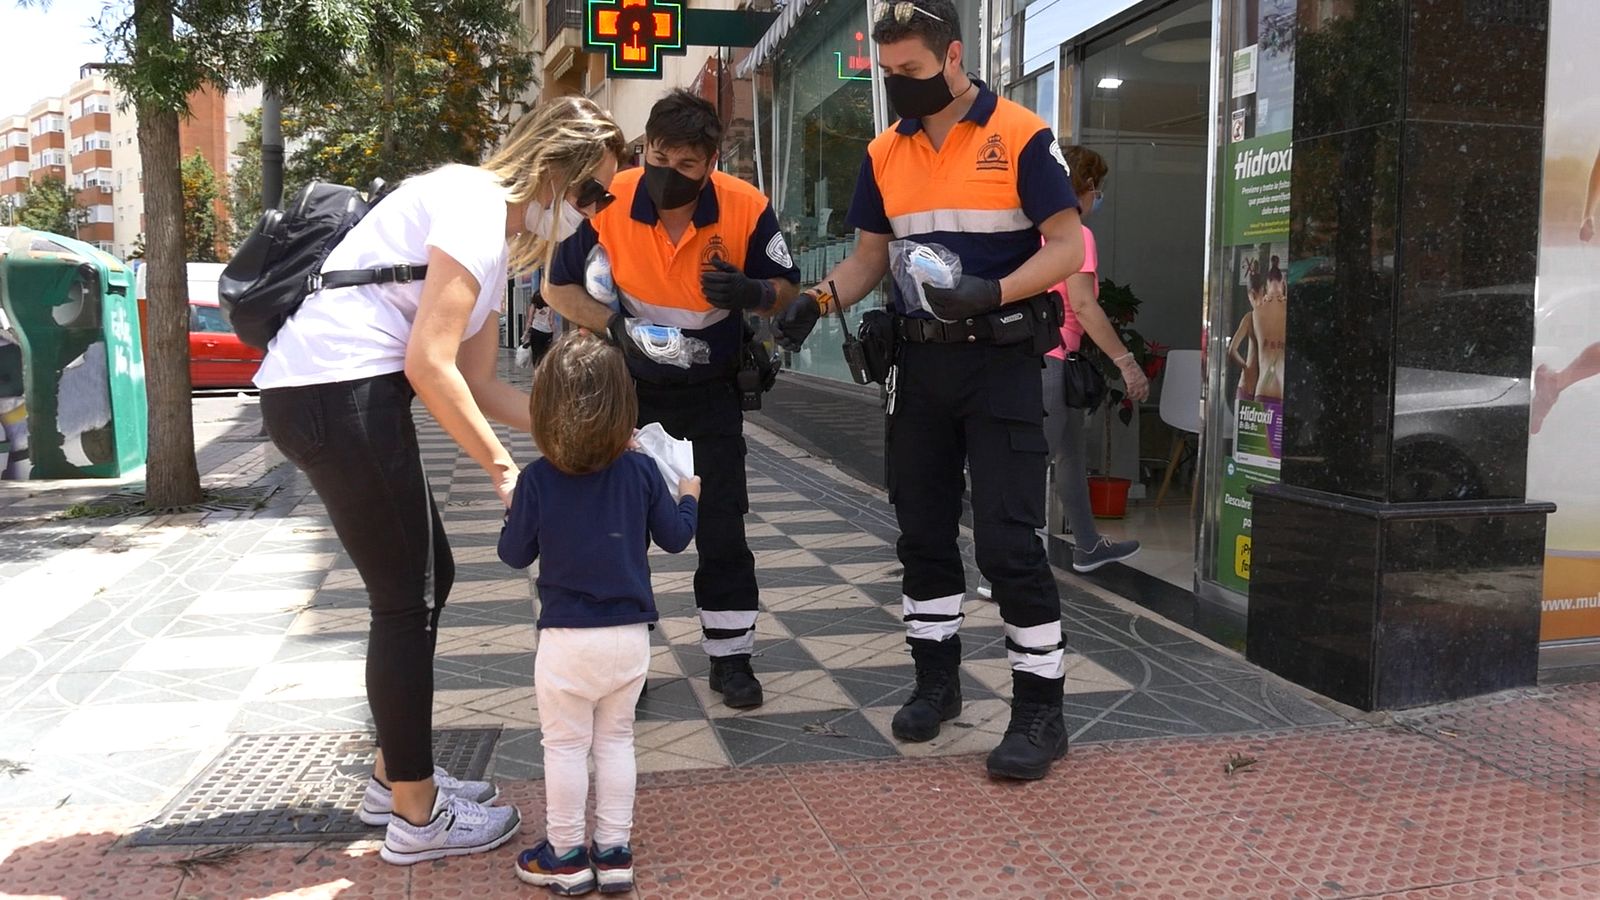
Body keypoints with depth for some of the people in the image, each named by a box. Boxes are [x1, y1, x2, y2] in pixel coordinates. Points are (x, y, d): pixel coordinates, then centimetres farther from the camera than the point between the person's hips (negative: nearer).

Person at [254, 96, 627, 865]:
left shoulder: (497, 228, 19)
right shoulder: (474, 203, -11)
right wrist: (502, 467, -10)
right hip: (336, 393, -10)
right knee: (408, 600, -1)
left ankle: (396, 777, 30)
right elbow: (429, 365, -18)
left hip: (342, 396, 10)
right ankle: (416, 816, 13)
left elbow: (479, 381, 18)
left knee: (427, 578, 16)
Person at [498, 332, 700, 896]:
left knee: (565, 744, 11)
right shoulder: (641, 473, -7)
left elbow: (515, 554, -2)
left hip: (567, 639, -2)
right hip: (631, 637, 3)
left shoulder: (536, 481, -13)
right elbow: (674, 537, 4)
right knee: (616, 739, 16)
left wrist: (515, 508, 16)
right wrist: (690, 497, 23)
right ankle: (614, 852, 23)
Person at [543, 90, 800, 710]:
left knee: (722, 525, 2)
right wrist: (615, 326, -26)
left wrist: (752, 292, -29)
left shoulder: (747, 209, -19)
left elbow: (785, 286, -5)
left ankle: (730, 656, 16)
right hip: (628, 385, 0)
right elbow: (558, 288, -8)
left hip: (710, 389, 0)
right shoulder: (609, 204, -20)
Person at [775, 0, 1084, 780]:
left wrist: (991, 291, -26)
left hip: (1001, 362, -5)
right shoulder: (884, 154, 8)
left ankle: (1040, 708, 5)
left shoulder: (1021, 136, -8)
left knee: (1008, 540, -6)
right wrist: (818, 299, -7)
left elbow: (1066, 247, -10)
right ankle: (936, 678, 27)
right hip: (920, 364, 6)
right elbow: (869, 257, 12)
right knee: (923, 532, 11)